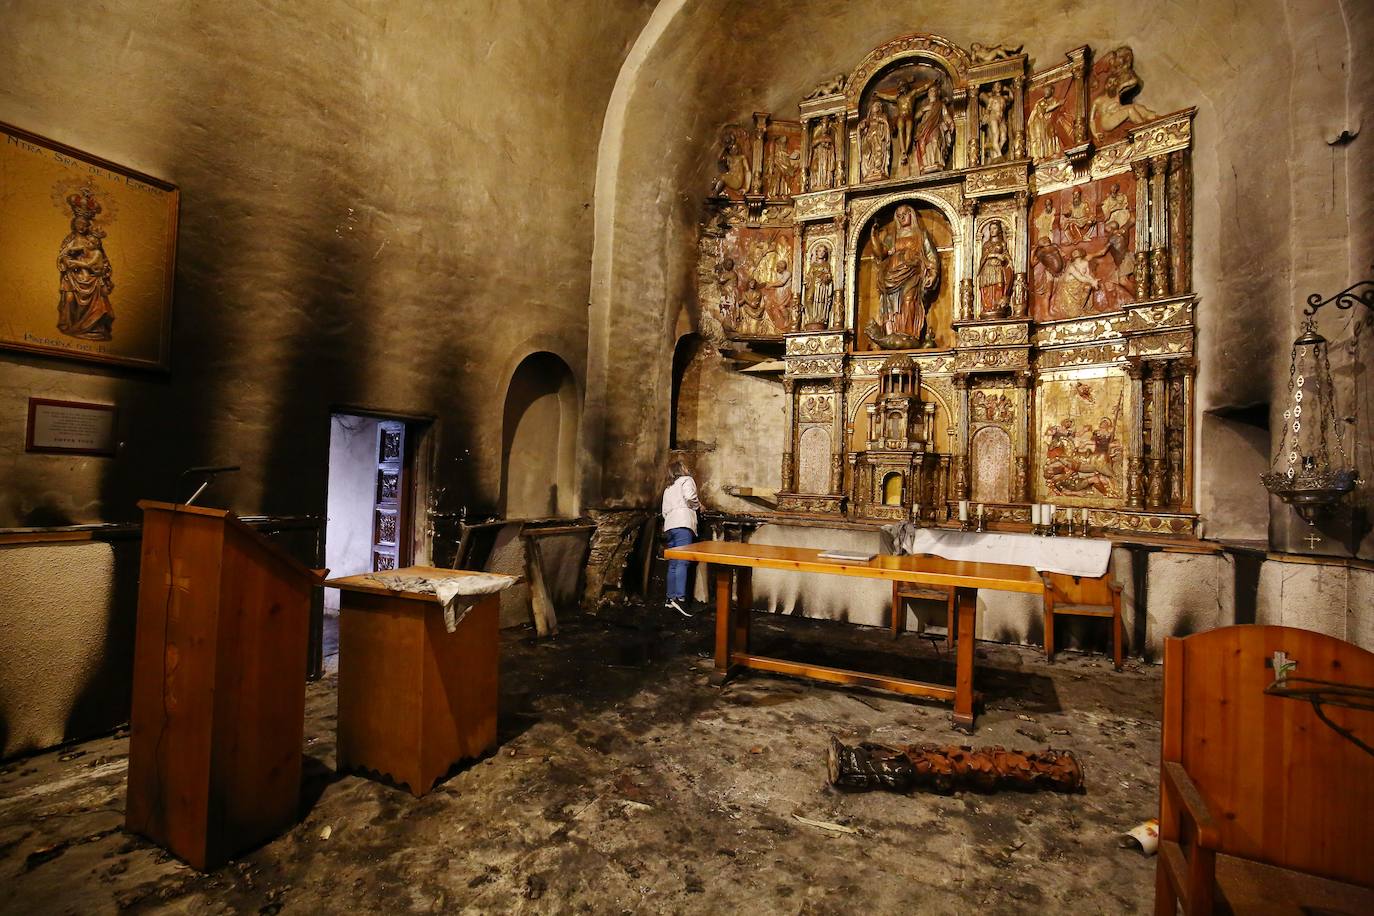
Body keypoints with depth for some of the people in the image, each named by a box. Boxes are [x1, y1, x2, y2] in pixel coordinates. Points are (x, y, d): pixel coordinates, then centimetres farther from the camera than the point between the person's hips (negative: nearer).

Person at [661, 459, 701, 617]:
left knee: (673, 564, 9)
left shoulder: (668, 488, 28)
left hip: (669, 526, 7)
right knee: (682, 562, -15)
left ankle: (671, 598, 11)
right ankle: (680, 598, -25)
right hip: (683, 524, -7)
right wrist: (698, 505, 5)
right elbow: (690, 497, -12)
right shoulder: (687, 480, 7)